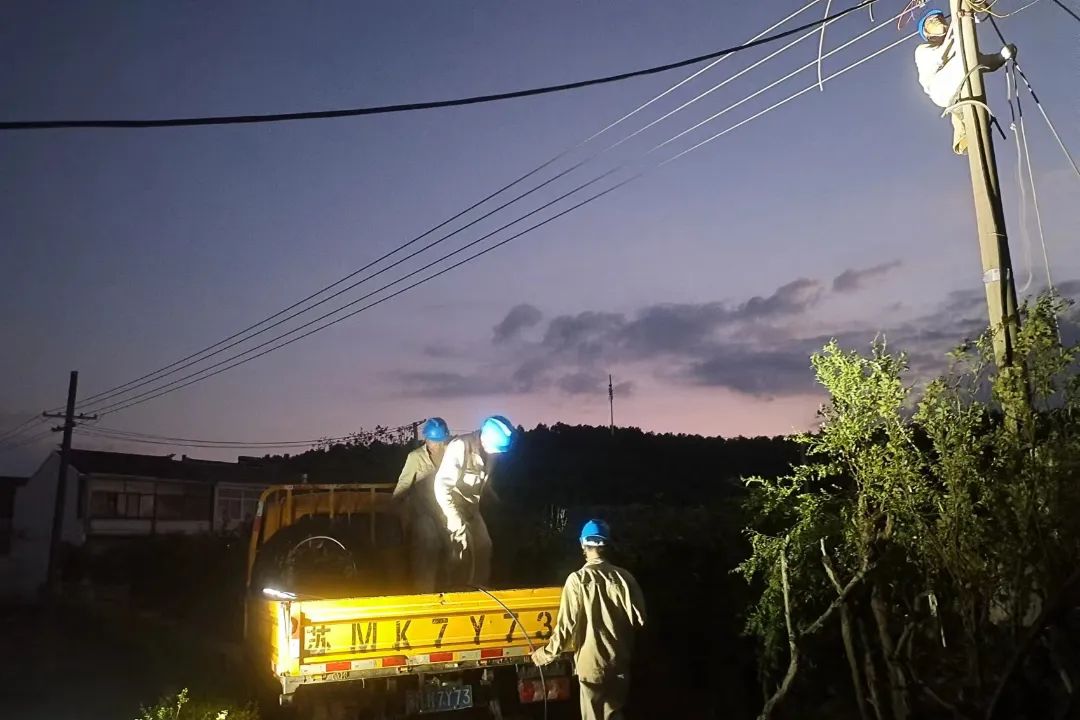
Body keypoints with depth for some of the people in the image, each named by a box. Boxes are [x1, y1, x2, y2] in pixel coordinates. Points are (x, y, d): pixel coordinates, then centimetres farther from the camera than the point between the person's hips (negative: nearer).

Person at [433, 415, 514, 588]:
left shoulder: (490, 449, -6)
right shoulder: (460, 446, -26)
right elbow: (441, 484, -28)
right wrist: (453, 517, -33)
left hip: (472, 507, 7)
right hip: (454, 506, -7)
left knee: (483, 547, 9)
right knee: (463, 551, -9)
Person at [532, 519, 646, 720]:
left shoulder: (578, 579, -14)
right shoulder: (624, 577, -6)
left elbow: (567, 625, -14)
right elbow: (639, 619, -2)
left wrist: (546, 653, 0)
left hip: (591, 662, -3)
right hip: (620, 661, 3)